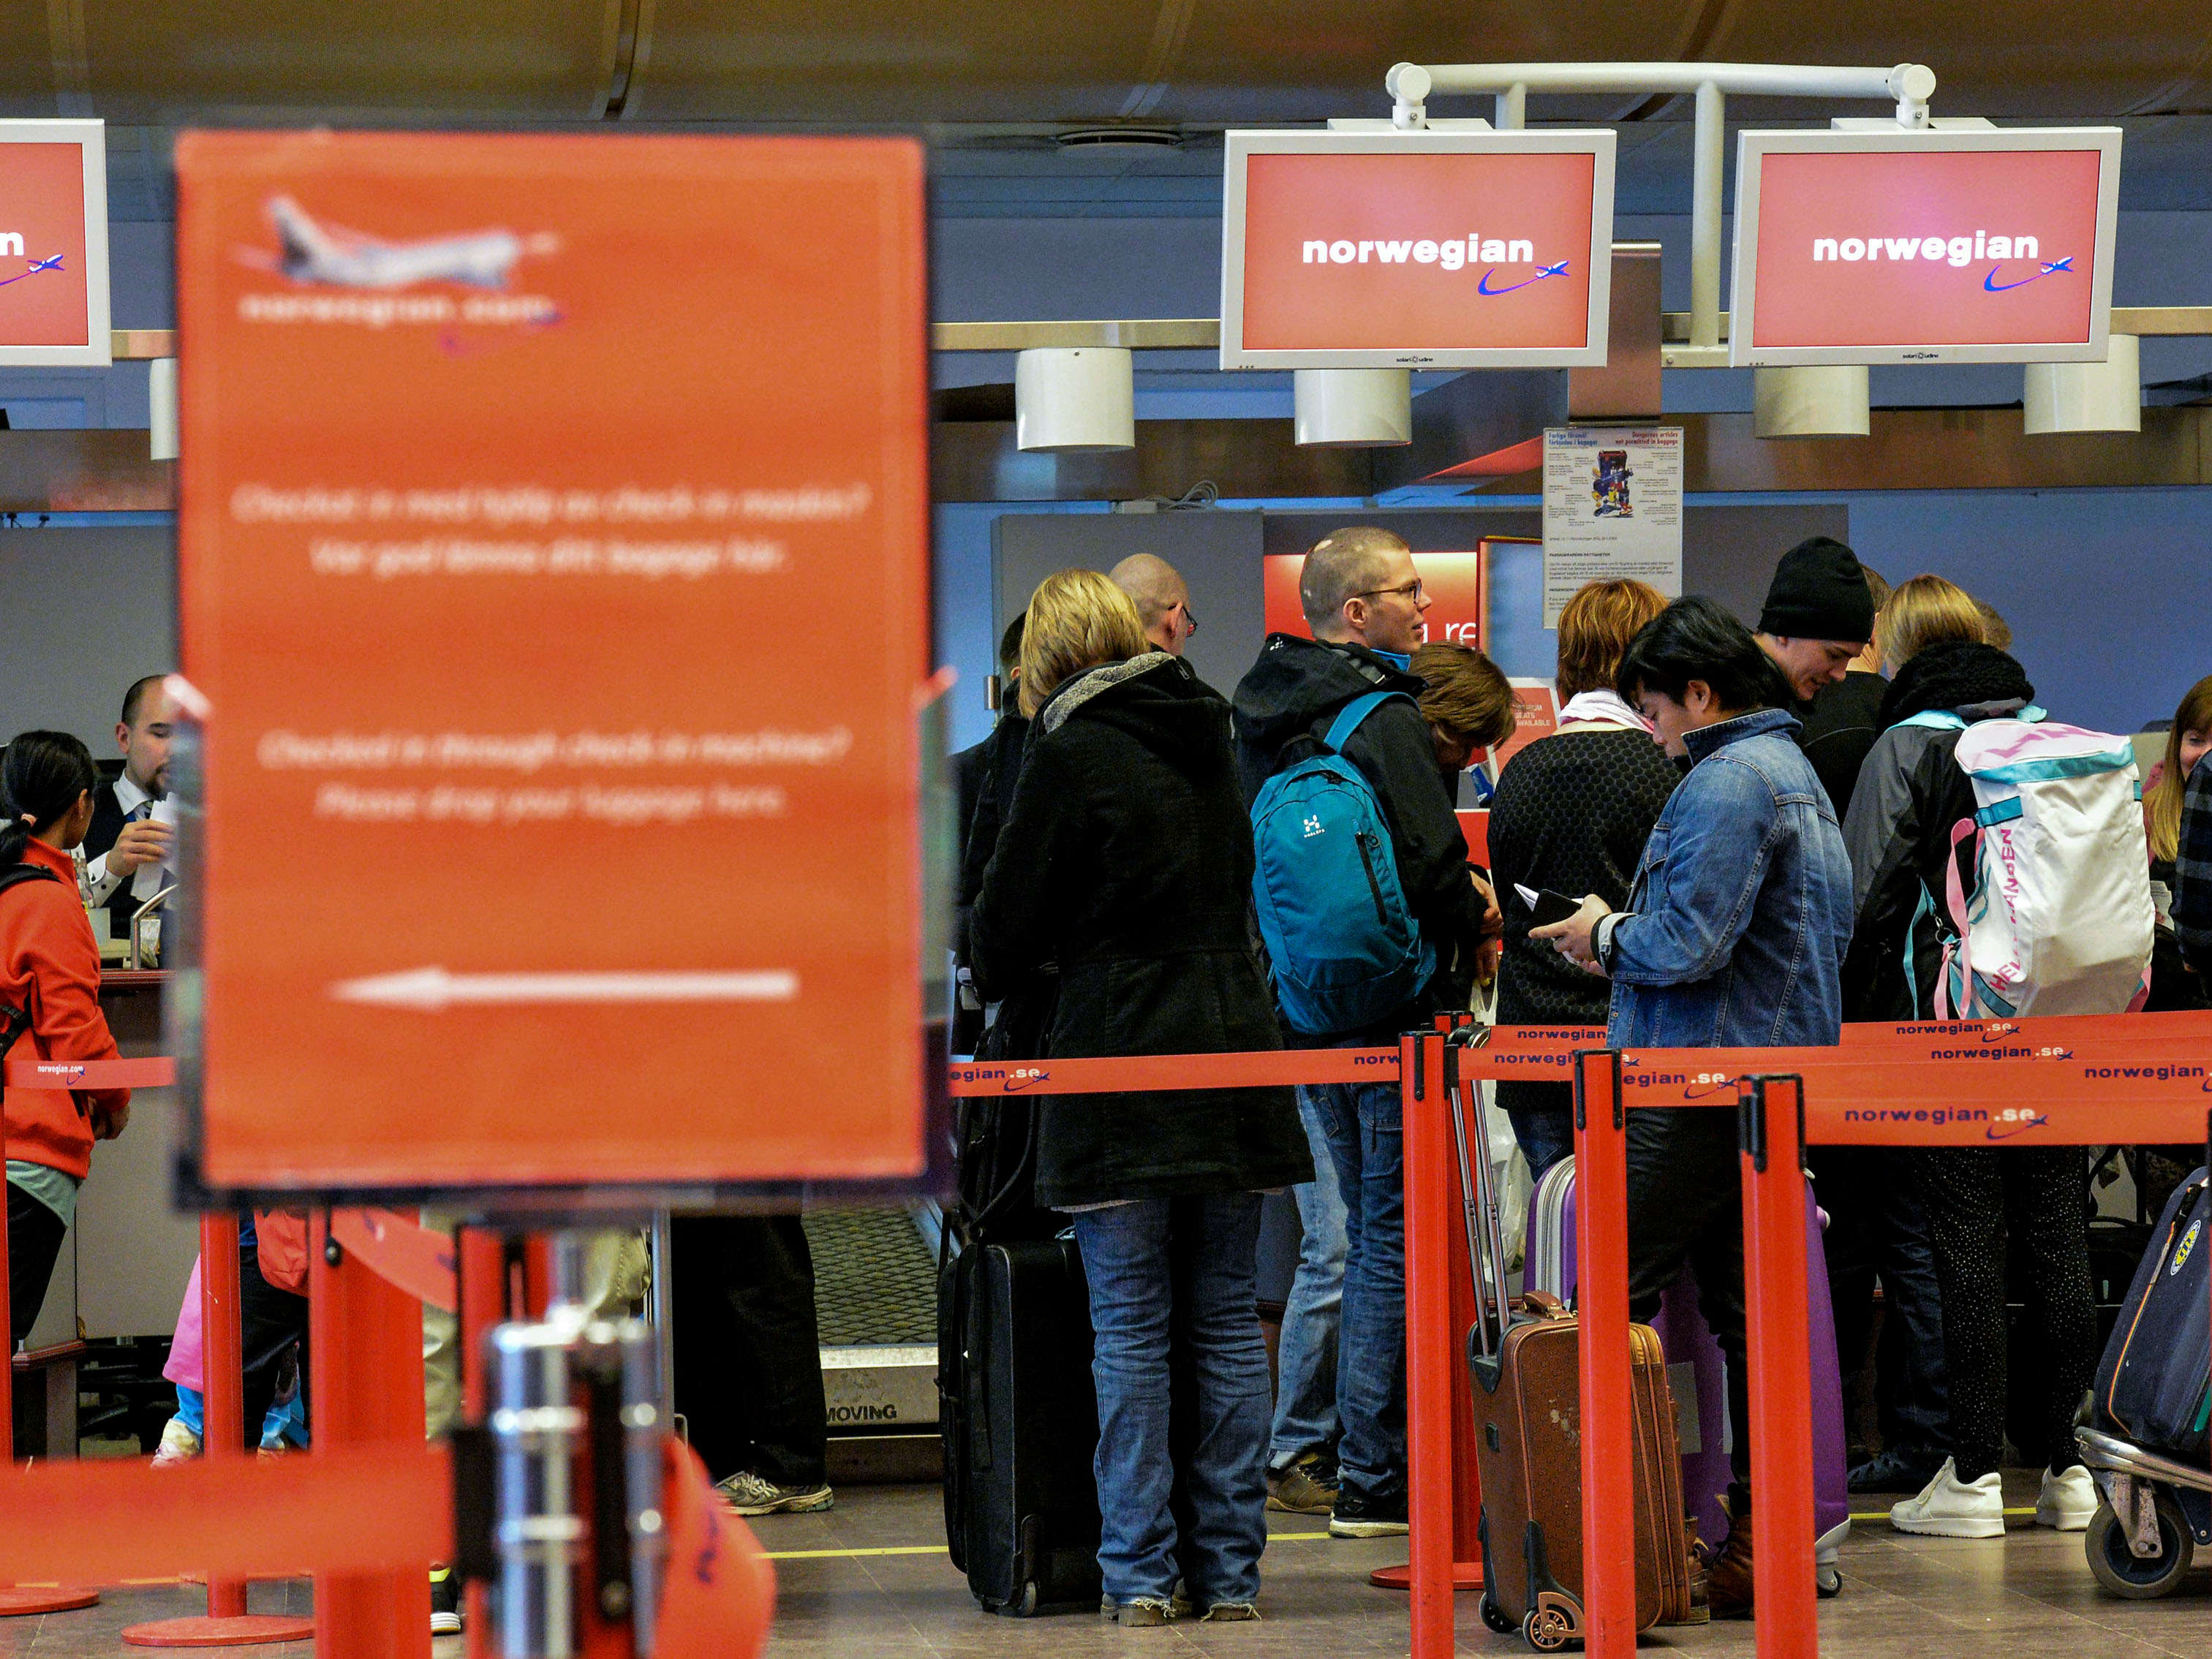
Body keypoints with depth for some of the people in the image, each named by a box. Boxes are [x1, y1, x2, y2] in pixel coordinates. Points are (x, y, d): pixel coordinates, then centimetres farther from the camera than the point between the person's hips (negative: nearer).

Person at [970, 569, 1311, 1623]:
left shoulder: (1070, 755, -7)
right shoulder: (1208, 736, 11)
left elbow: (1008, 919, -2)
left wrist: (986, 976, 21)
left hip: (1119, 1066, -5)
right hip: (1234, 1060, 5)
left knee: (1131, 1328, -1)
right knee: (1226, 1319, 7)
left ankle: (1142, 1573, 0)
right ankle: (1229, 1571, 8)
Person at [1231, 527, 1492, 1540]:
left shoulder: (1263, 719, 11)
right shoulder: (1385, 722, -16)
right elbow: (1432, 867, -22)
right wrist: (1478, 919, -2)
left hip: (1306, 1005, 8)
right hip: (1393, 1011, -8)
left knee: (1371, 1229, 18)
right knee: (1396, 1237, -4)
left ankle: (1367, 1461, 21)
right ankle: (1373, 1478, -3)